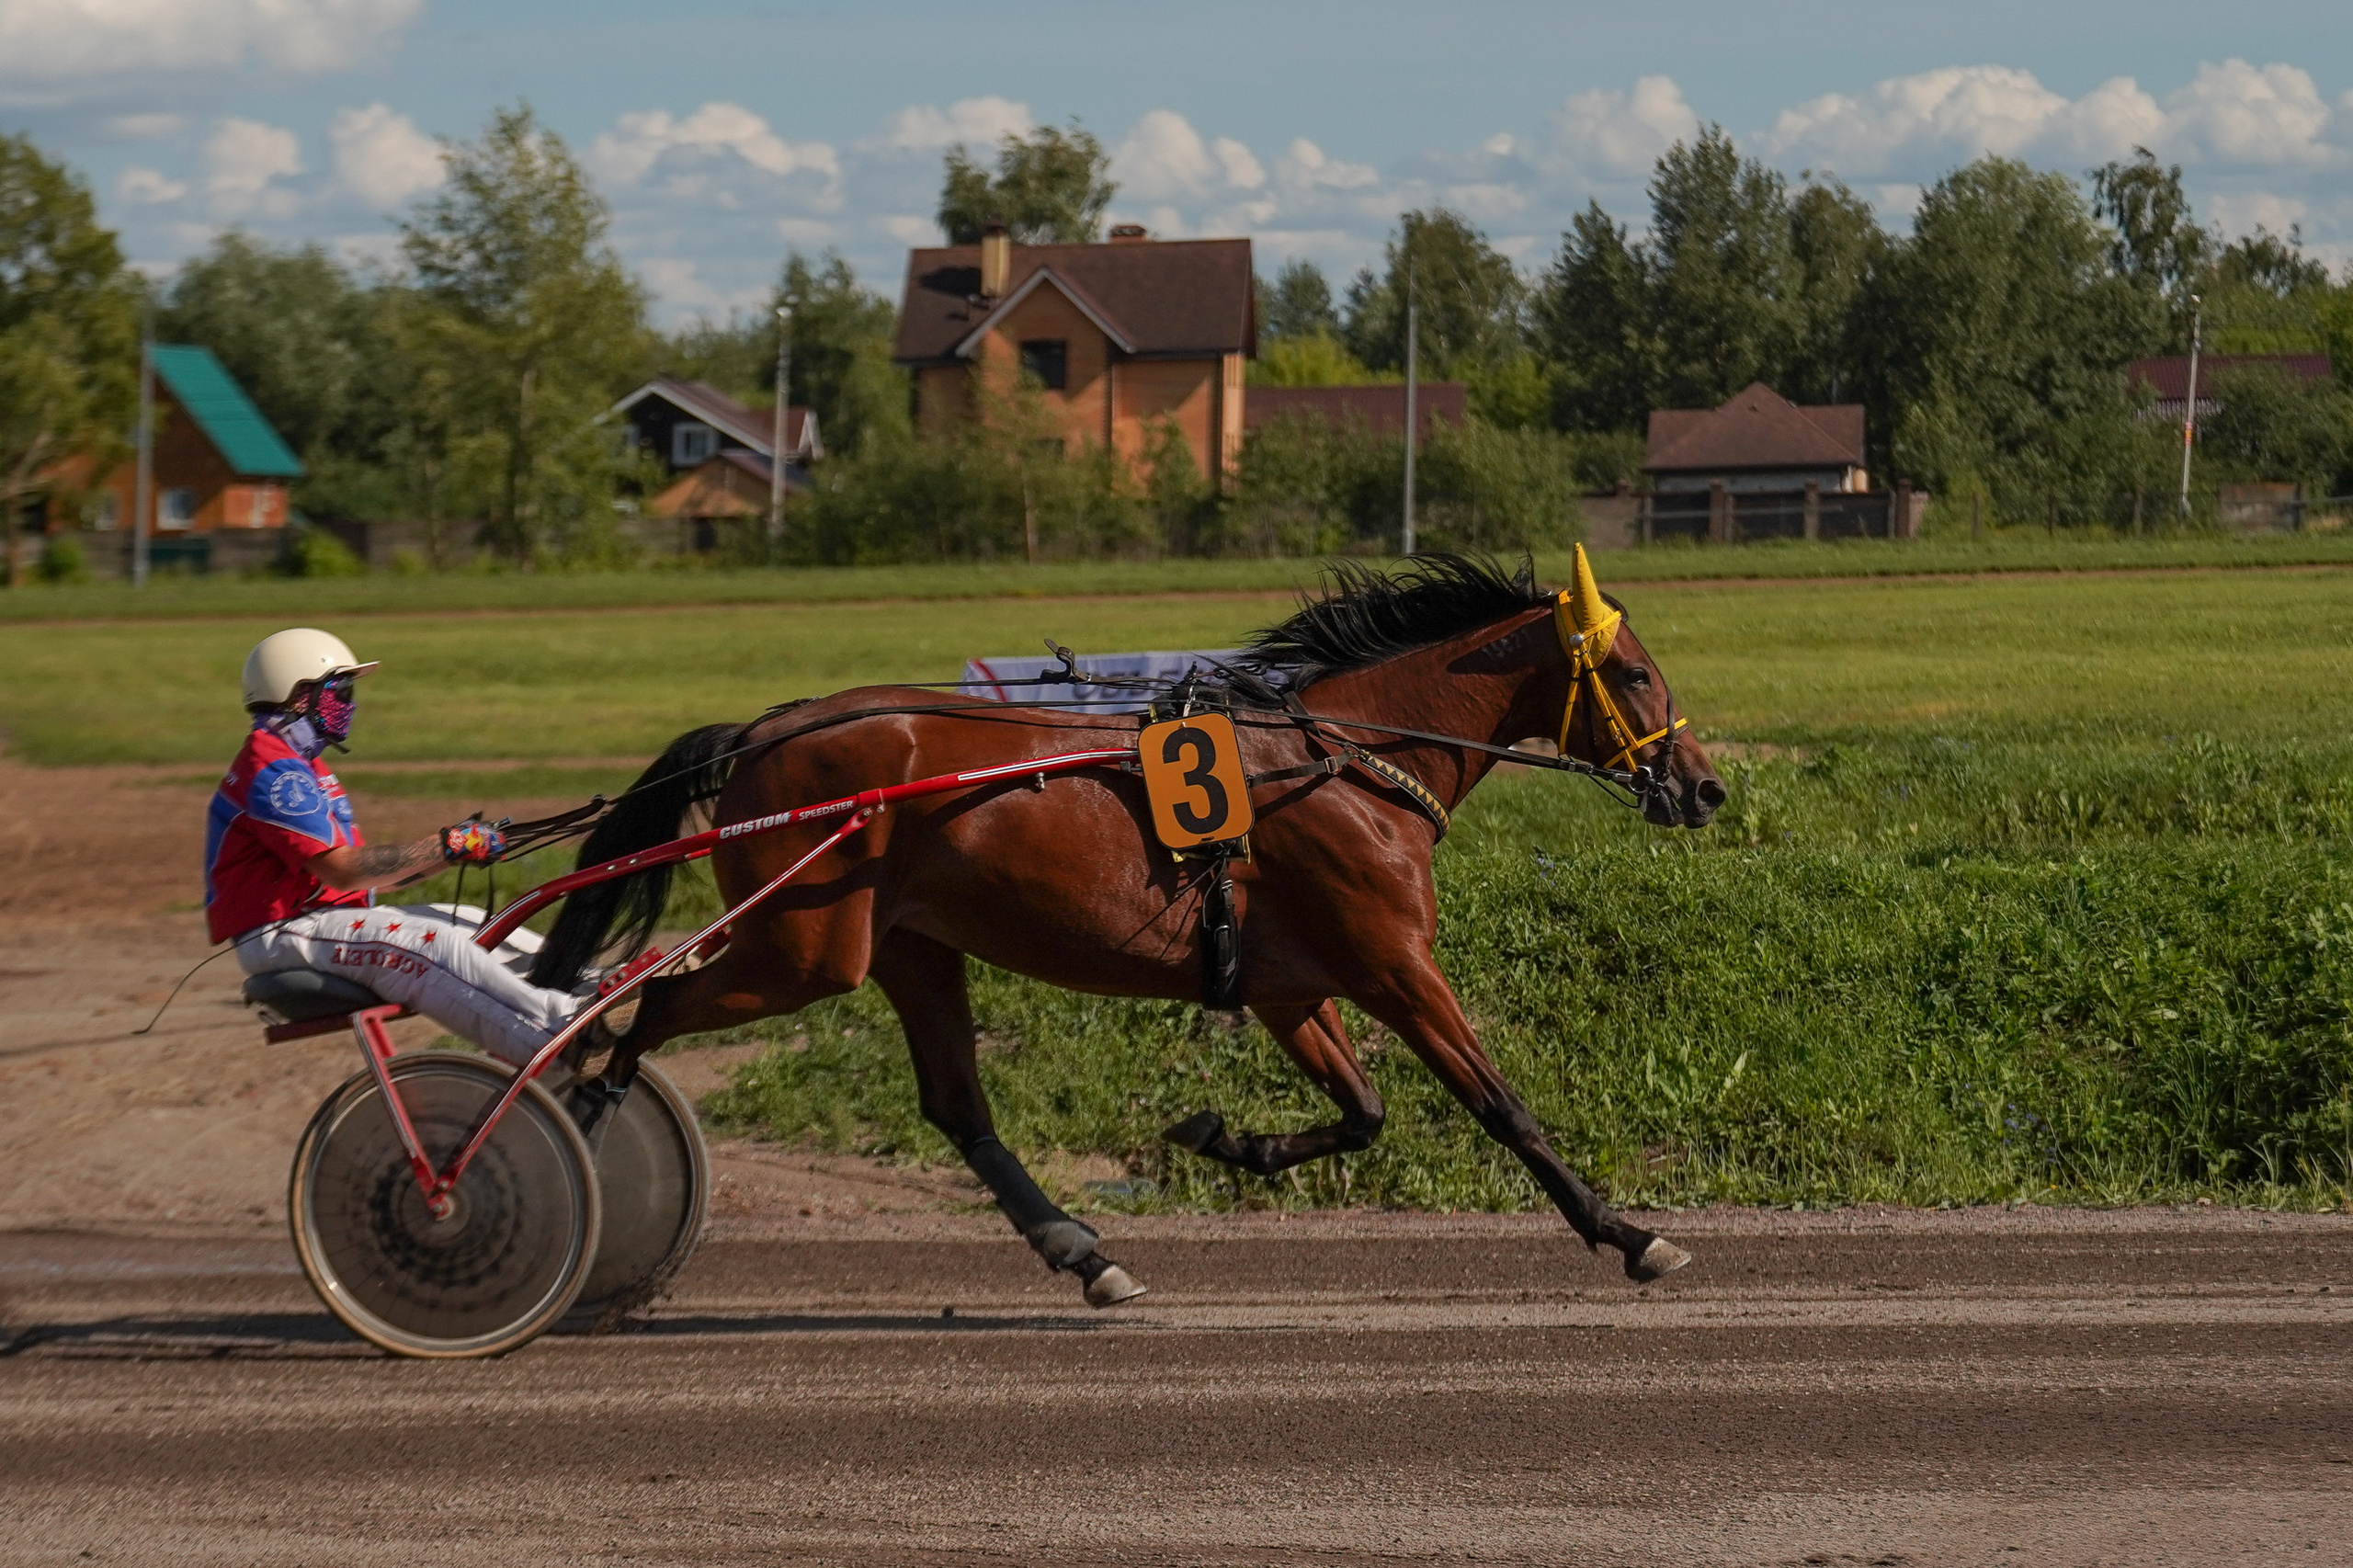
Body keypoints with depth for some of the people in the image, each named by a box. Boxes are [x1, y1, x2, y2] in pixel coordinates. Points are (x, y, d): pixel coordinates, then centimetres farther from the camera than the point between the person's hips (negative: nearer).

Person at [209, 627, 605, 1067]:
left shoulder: (301, 768, 20)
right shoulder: (272, 774, -15)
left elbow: (366, 868, 14)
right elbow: (341, 869, -23)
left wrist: (460, 848, 2)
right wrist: (445, 846, -19)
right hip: (283, 934, -11)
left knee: (478, 929, 5)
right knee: (433, 947, -30)